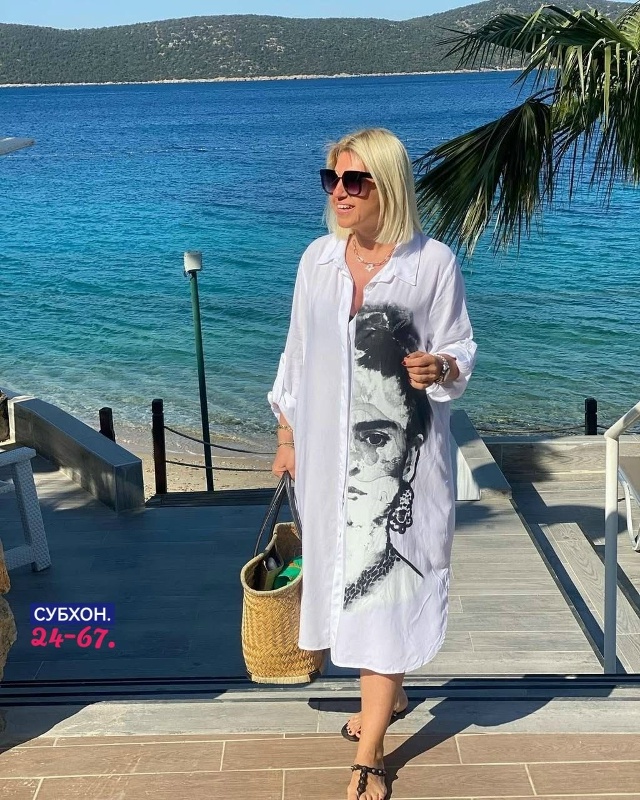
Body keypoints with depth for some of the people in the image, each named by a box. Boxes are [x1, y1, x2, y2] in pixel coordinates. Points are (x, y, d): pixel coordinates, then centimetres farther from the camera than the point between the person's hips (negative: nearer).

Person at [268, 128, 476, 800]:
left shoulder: (432, 262, -9)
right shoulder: (318, 258, 4)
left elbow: (461, 353, -4)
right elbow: (298, 353, 10)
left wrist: (440, 368, -27)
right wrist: (287, 438, 13)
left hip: (399, 454, -4)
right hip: (329, 450, 5)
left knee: (383, 585, -1)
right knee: (350, 574, 15)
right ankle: (389, 694, 40)